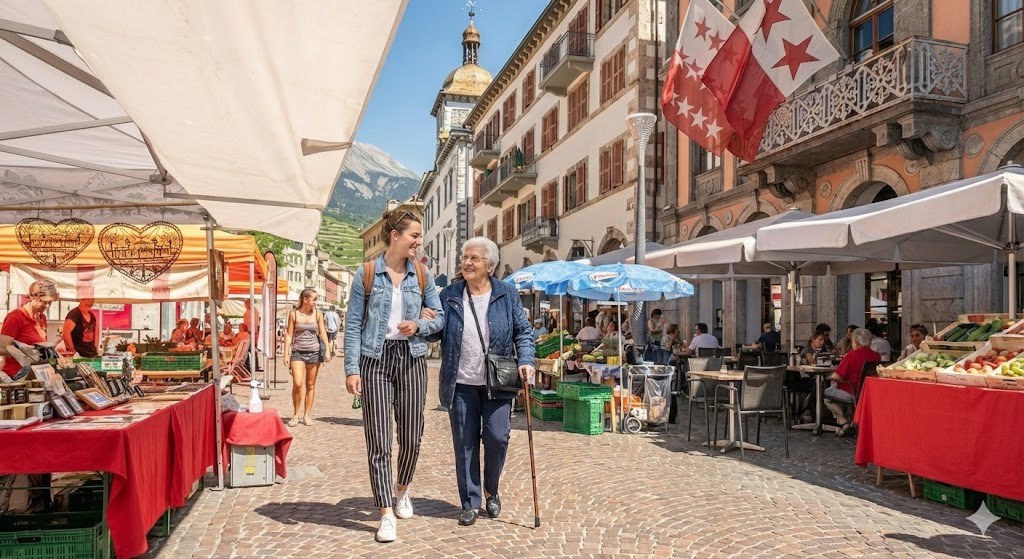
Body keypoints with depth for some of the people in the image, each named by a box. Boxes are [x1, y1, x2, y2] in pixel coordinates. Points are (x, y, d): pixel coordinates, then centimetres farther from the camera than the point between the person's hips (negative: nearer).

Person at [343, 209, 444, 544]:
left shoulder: (422, 275, 5)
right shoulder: (367, 273, -4)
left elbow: (439, 317, 11)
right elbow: (353, 325, -4)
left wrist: (419, 326, -11)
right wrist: (351, 369, -11)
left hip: (411, 359, 3)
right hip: (375, 359, -3)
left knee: (411, 436, 10)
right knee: (378, 439, -3)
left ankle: (402, 491, 37)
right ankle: (386, 514, 5)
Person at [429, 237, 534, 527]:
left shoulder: (507, 294, 1)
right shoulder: (449, 295, 3)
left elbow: (523, 331, 4)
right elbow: (437, 332, 7)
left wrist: (526, 361, -11)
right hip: (461, 383, 1)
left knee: (497, 437, -2)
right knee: (465, 443, 5)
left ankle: (491, 491, 26)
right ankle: (470, 503, 19)